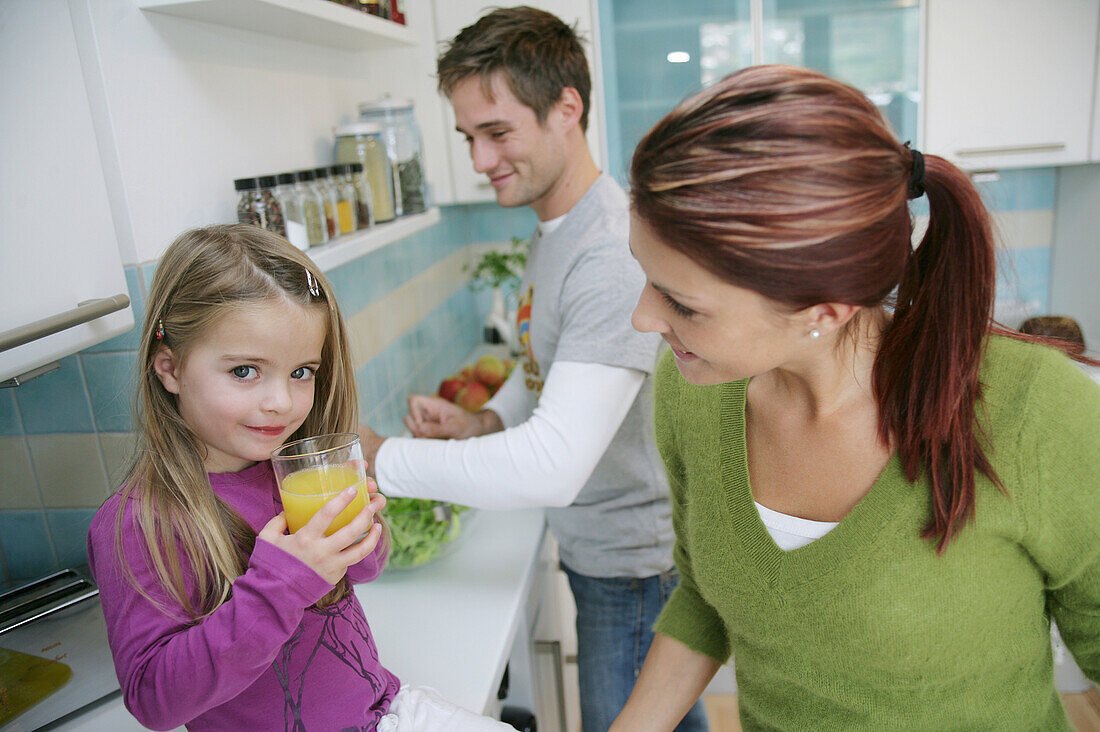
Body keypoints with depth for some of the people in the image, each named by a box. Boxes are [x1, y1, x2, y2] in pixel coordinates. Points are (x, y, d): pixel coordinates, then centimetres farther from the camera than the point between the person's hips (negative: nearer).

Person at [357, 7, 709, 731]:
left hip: (631, 561, -8)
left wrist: (378, 457, -25)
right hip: (593, 542, 8)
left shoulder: (614, 254, -29)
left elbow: (554, 467, -35)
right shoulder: (551, 228, 4)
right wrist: (484, 421, -4)